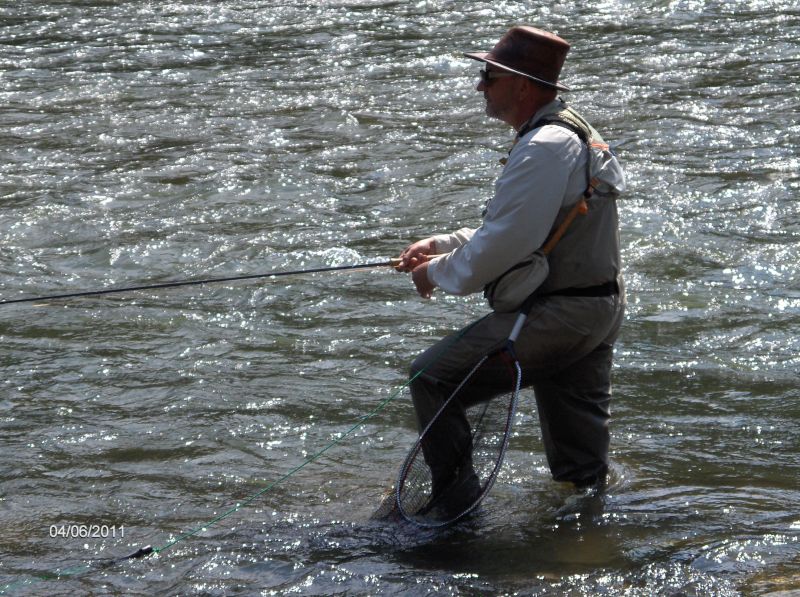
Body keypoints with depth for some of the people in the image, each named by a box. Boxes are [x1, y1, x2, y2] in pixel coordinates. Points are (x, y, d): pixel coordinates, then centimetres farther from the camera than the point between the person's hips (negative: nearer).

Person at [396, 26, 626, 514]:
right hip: (597, 309, 10)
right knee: (581, 466, 16)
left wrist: (440, 273, -5)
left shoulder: (544, 148, -17)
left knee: (432, 376, -7)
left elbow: (505, 242, -21)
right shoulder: (576, 134, 16)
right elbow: (516, 230, 23)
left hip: (556, 317, -10)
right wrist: (443, 245, 14)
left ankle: (454, 496, -4)